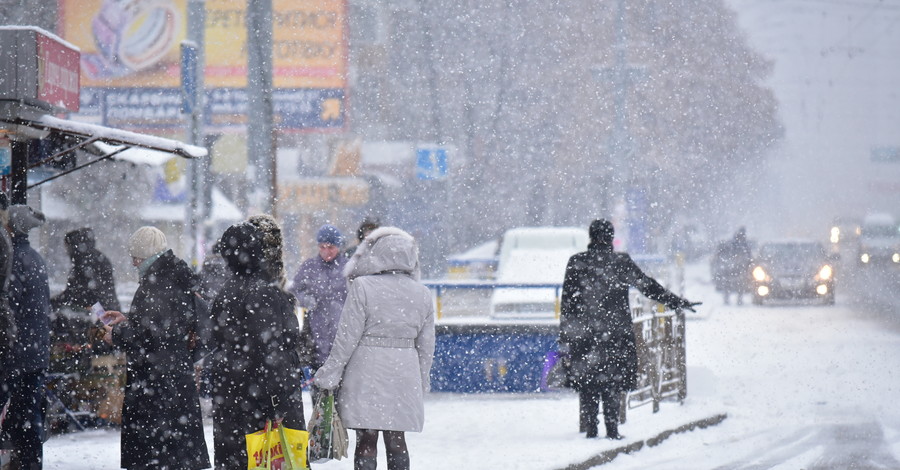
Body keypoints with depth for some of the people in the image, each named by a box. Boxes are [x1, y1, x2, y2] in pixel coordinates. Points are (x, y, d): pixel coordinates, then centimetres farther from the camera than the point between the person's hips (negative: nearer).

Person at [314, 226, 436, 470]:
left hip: (366, 373, -4)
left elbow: (347, 337, -11)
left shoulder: (362, 287, -11)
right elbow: (426, 346, 10)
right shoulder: (422, 294, 4)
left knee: (366, 441, 1)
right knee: (396, 441, 12)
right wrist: (422, 383, 21)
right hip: (404, 375, 4)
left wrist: (330, 374, -2)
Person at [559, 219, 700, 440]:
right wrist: (678, 303, 11)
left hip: (583, 332, 1)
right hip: (615, 331, -1)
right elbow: (648, 286, 2)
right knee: (612, 382, 5)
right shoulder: (621, 262, -3)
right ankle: (612, 430, 2)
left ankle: (591, 429, 4)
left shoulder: (576, 263, 1)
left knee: (586, 382, 7)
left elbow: (567, 301, 1)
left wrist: (565, 338, 4)